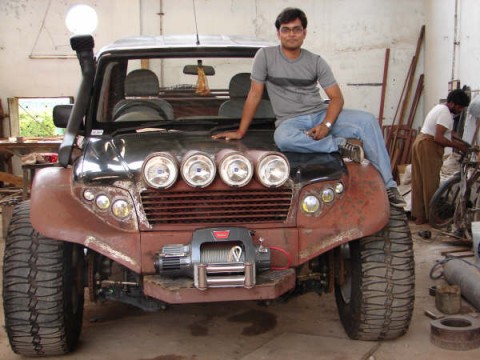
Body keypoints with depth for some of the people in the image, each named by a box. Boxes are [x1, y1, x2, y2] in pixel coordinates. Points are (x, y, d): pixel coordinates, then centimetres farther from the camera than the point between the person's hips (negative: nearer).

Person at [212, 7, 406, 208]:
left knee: (367, 120, -22)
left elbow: (336, 97, -1)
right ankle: (340, 144, -24)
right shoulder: (265, 56, -1)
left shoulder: (317, 62, 3)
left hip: (321, 115, 2)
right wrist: (240, 132, -3)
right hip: (290, 121, -2)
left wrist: (326, 125, -20)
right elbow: (254, 95, 0)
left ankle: (387, 185, -18)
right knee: (282, 139, -40)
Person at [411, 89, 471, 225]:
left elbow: (449, 131, 22)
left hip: (420, 143, 10)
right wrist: (458, 146, -14)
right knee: (431, 183, -2)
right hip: (429, 147, -10)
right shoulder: (445, 113, -17)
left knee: (419, 182, 10)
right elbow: (438, 138, -23)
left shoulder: (440, 108, 16)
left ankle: (418, 215, 15)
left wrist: (462, 142, 9)